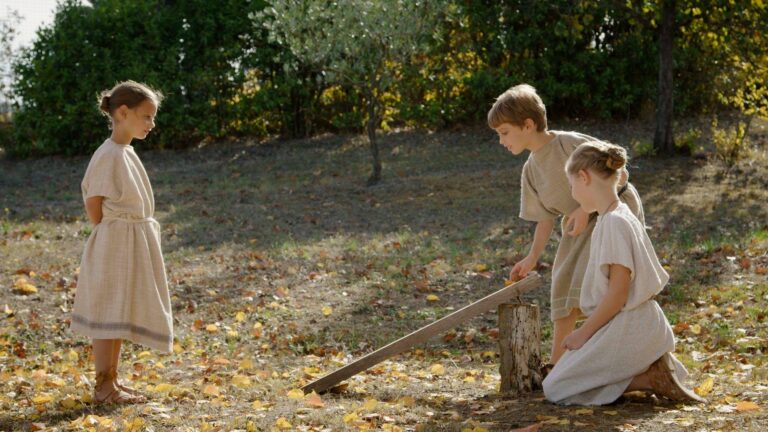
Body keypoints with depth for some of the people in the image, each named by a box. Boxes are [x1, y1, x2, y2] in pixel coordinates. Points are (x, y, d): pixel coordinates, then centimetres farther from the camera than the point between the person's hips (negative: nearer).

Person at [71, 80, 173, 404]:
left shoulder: (128, 153, 13)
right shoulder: (109, 155, -15)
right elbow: (93, 205, -14)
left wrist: (137, 238, 13)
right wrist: (110, 236, -7)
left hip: (133, 246, 9)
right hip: (114, 244, -9)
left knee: (122, 315, 13)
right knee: (109, 314, -4)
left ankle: (111, 381, 20)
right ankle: (104, 386, 1)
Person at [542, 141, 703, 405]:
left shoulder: (614, 222, -19)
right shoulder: (622, 217, 11)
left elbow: (618, 293, -21)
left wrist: (584, 332, -12)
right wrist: (587, 329, 17)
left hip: (627, 330, -10)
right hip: (643, 324, 10)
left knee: (555, 389, -4)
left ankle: (649, 379, -9)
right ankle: (651, 370, 9)